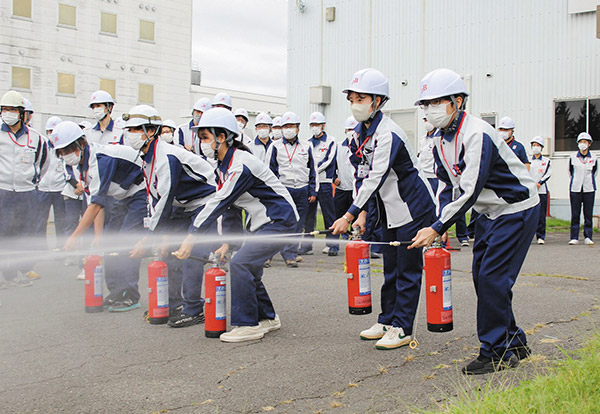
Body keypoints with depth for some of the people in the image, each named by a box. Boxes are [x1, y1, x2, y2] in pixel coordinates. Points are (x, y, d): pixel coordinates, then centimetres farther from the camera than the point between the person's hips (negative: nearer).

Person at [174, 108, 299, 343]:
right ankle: (267, 318, 25)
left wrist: (193, 235, -25)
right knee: (247, 267, 10)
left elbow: (219, 203, -26)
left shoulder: (241, 165, -23)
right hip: (259, 222, 10)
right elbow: (228, 207, 9)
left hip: (279, 220, -10)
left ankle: (248, 325, -9)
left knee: (240, 264, -18)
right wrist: (227, 241, 1)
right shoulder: (224, 165, 8)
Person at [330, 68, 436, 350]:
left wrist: (349, 215, -30)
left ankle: (402, 329, 4)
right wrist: (362, 213, -1)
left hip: (413, 207, -9)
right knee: (391, 268, 15)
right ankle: (387, 321, 24)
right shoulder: (361, 132, 5)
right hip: (390, 209, 9)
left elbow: (376, 178, -29)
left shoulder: (388, 134, -24)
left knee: (408, 269, -2)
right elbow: (361, 176, 7)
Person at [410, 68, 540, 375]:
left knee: (492, 278, -12)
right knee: (481, 277, 9)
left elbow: (470, 191, -31)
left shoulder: (477, 134, -25)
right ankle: (514, 343, 23)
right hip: (490, 213, 9)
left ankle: (497, 353, 0)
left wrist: (436, 228, -30)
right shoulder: (441, 142, 5)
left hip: (517, 210, -9)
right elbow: (447, 187, 11)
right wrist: (440, 227, -4)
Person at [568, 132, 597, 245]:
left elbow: (594, 173, 17)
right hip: (575, 189, 0)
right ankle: (574, 237, 4)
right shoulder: (573, 157, 3)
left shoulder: (593, 158, 5)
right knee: (575, 214, -2)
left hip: (589, 189, 1)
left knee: (588, 214, 1)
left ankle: (588, 237, 8)